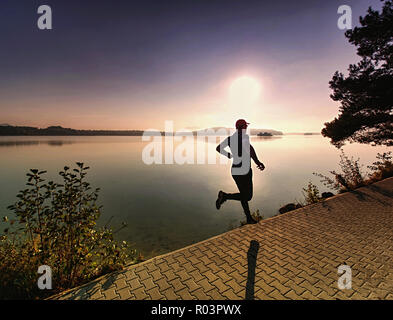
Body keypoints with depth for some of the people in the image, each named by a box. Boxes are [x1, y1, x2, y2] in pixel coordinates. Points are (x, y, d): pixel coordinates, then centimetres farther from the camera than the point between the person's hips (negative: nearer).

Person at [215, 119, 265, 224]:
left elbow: (218, 148, 16)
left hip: (235, 171, 8)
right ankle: (225, 195, -11)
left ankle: (249, 218, 28)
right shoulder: (244, 136, -12)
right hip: (244, 170, -7)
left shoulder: (230, 138, 7)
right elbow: (249, 147, -34)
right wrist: (257, 161, -29)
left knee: (244, 195, 20)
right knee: (247, 197, 6)